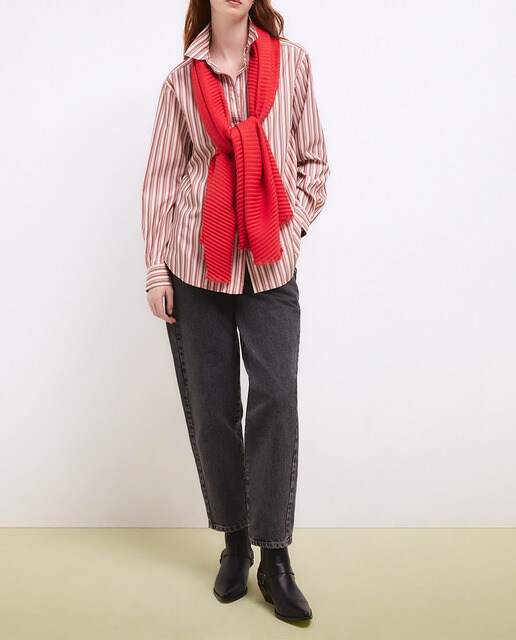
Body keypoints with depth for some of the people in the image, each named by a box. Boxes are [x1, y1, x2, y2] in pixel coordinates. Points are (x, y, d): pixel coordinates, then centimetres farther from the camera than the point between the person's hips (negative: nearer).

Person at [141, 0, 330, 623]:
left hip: (271, 264, 0)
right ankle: (234, 543, 22)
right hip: (196, 264, 1)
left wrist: (293, 224, -1)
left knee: (275, 396, -9)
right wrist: (155, 268, 0)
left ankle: (275, 561, 4)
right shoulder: (182, 78, 6)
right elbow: (162, 176, 5)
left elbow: (313, 160, 11)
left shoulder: (292, 61, 7)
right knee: (210, 407, 4)